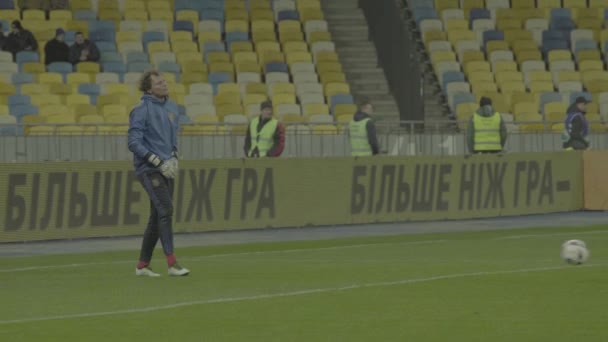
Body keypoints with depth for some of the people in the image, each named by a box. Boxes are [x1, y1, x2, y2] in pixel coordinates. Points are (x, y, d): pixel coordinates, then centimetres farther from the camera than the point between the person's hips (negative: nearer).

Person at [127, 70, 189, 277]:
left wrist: (173, 158, 4)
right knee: (165, 210, -18)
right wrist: (159, 162, -18)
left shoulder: (171, 107, 11)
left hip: (167, 169, 8)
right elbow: (134, 143, -15)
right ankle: (172, 263, -20)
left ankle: (143, 264, 17)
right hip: (149, 169, -8)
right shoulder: (141, 110, -12)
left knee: (157, 217, 9)